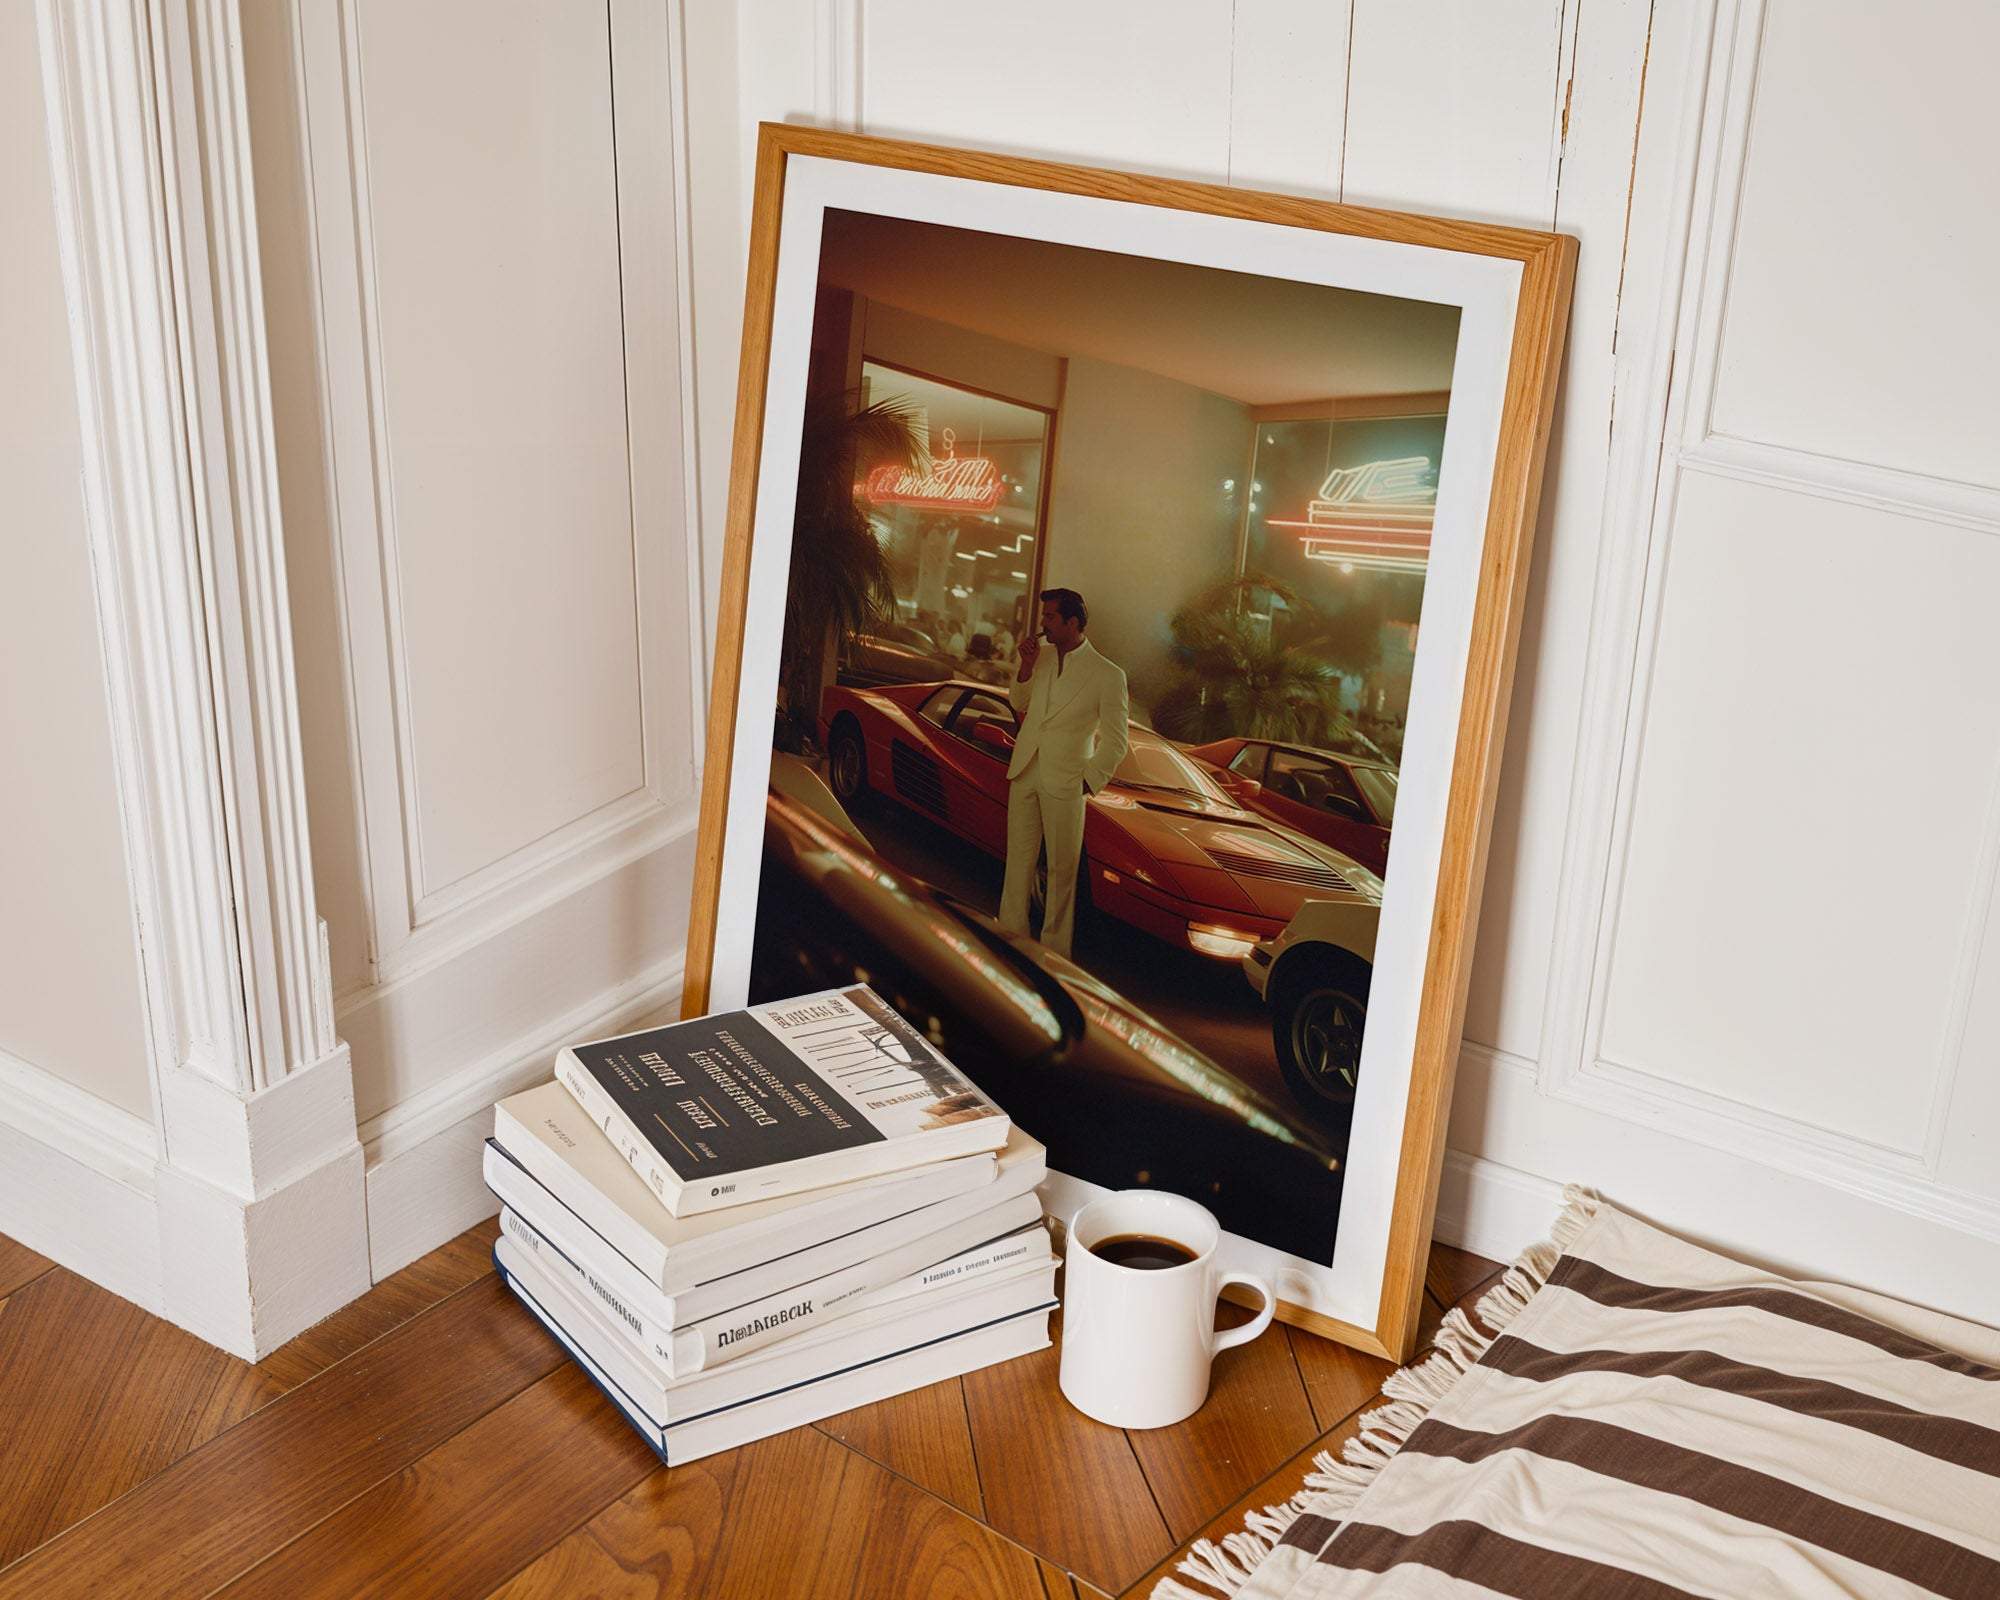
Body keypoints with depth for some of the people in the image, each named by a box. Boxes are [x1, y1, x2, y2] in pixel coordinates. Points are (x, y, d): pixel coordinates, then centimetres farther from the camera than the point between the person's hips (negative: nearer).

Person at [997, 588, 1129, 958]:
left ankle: (1054, 950, 13)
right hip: (1025, 774, 5)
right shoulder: (1042, 653, 4)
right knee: (1019, 860, 12)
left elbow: (1116, 741, -7)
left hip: (1065, 784, -5)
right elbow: (1019, 702, 18)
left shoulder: (1108, 675, -12)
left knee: (1062, 869, 4)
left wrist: (1089, 783, -9)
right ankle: (1010, 935, 22)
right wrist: (1027, 666, 0)